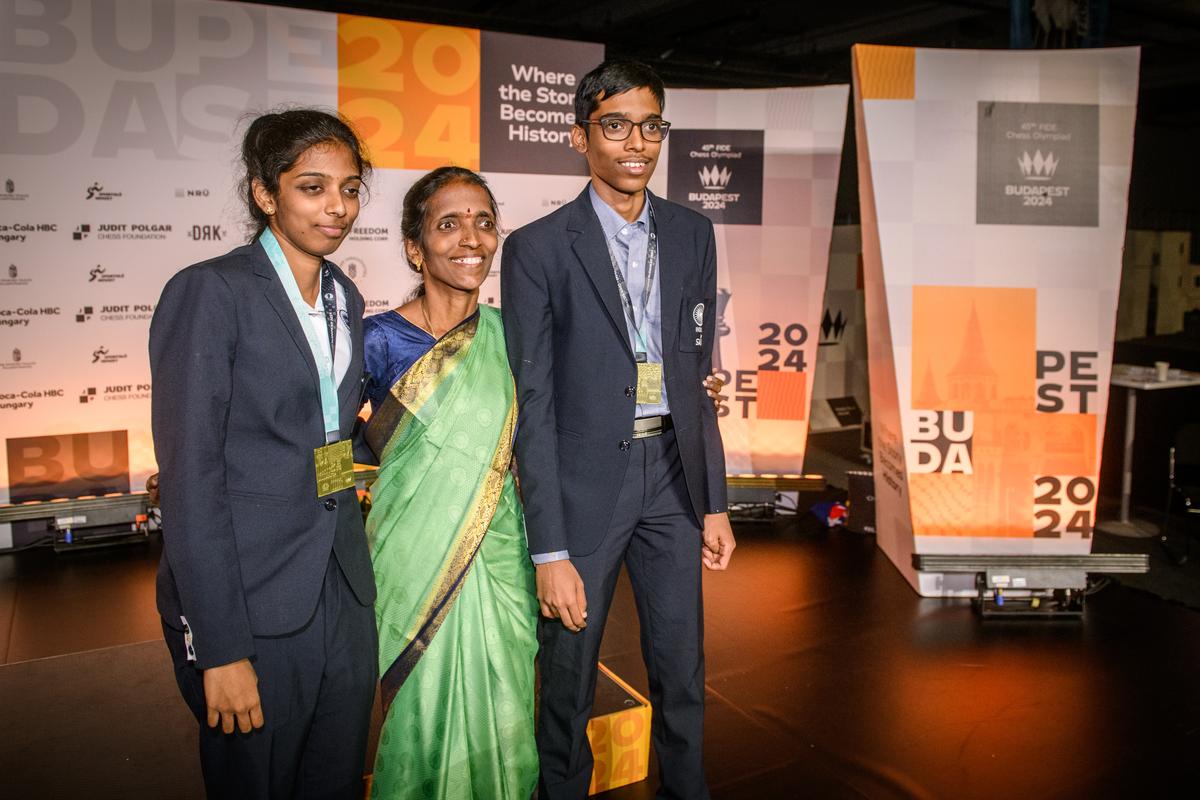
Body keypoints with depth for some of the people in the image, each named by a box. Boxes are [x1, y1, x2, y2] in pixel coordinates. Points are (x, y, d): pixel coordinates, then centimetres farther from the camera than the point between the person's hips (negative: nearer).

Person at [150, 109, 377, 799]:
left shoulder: (345, 297, 10)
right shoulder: (209, 291, -12)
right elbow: (189, 476, -16)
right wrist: (220, 648, -18)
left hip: (343, 591, 7)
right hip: (251, 602, -6)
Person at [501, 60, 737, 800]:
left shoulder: (693, 235, 5)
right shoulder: (538, 249, -8)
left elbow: (699, 377, 9)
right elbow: (533, 404, -11)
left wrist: (715, 501, 8)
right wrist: (549, 550, -13)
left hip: (671, 472, 4)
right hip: (583, 482, -3)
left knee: (683, 672, 16)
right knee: (569, 678, 12)